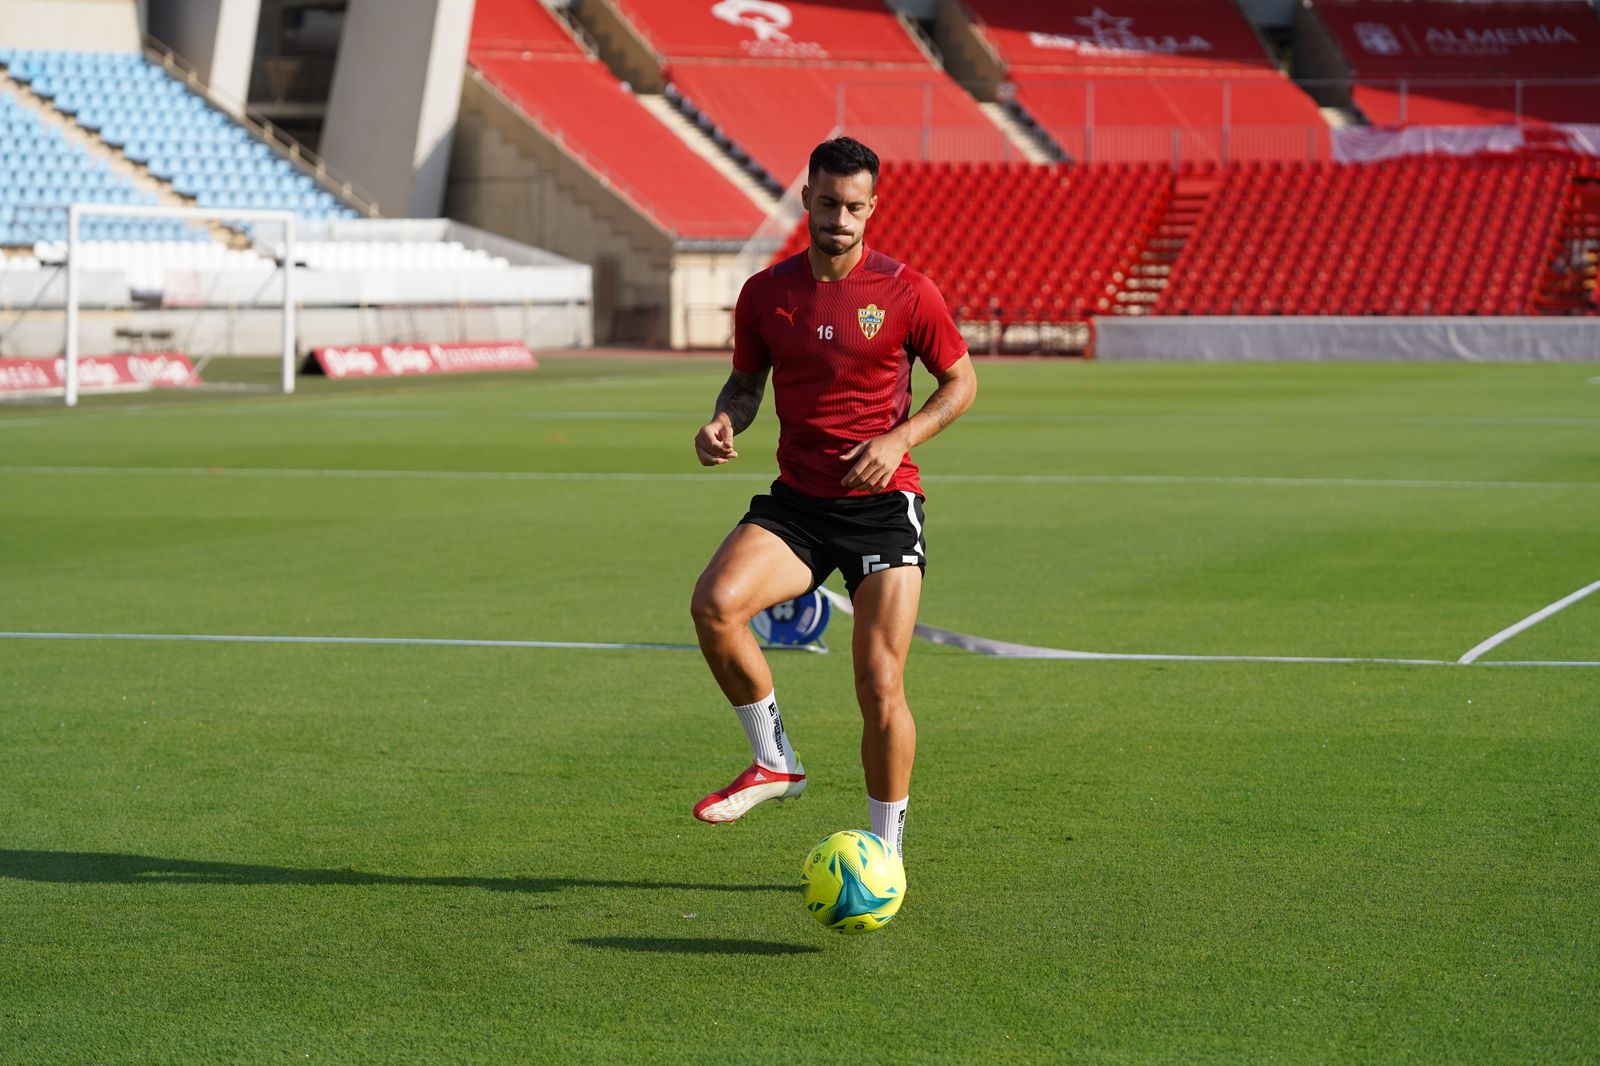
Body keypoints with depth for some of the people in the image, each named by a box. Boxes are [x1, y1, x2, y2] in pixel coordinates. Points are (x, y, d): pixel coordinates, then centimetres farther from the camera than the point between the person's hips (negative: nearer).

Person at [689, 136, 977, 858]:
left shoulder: (905, 292, -4)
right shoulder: (765, 293, 3)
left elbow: (961, 381, 5)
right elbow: (747, 381, 16)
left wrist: (899, 438, -11)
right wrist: (724, 420, -7)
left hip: (883, 504, -2)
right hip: (796, 503, 2)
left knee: (880, 685, -7)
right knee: (714, 603, -26)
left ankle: (885, 849, 11)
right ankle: (774, 763, -6)